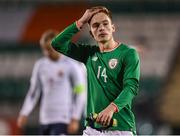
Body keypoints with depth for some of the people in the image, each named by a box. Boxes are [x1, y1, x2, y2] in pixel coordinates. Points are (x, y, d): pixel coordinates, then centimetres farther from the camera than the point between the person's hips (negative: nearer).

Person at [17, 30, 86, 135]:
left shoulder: (71, 65, -6)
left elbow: (80, 93, -6)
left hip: (62, 119, -6)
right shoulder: (40, 65, 10)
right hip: (45, 119, 6)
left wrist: (75, 119, -13)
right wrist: (24, 114, 5)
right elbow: (34, 92, 16)